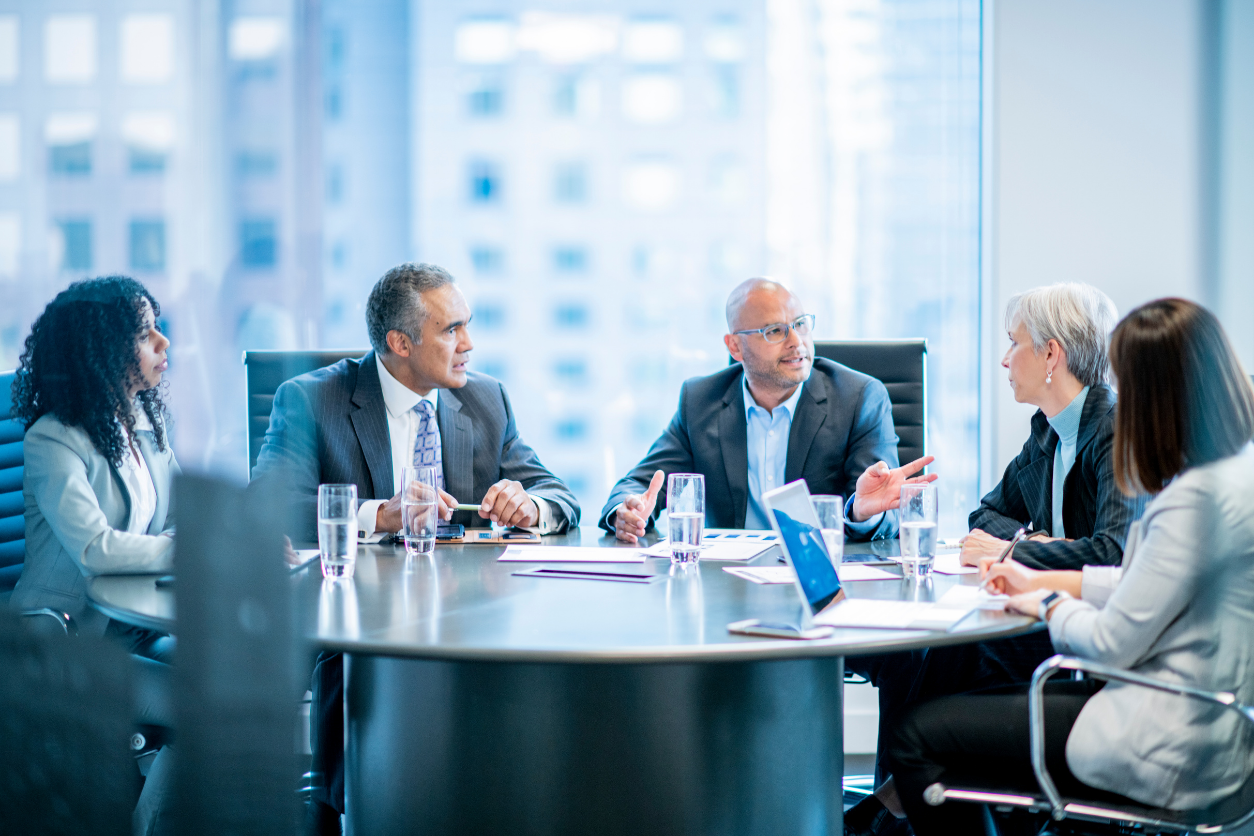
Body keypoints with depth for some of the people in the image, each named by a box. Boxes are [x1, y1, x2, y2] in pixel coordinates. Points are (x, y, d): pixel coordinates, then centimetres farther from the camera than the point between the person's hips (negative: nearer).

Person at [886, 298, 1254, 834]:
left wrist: (1051, 605, 0)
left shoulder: (1196, 498, -25)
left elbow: (1111, 644, -20)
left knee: (918, 738, -4)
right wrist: (1042, 581, 19)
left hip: (1168, 754, -10)